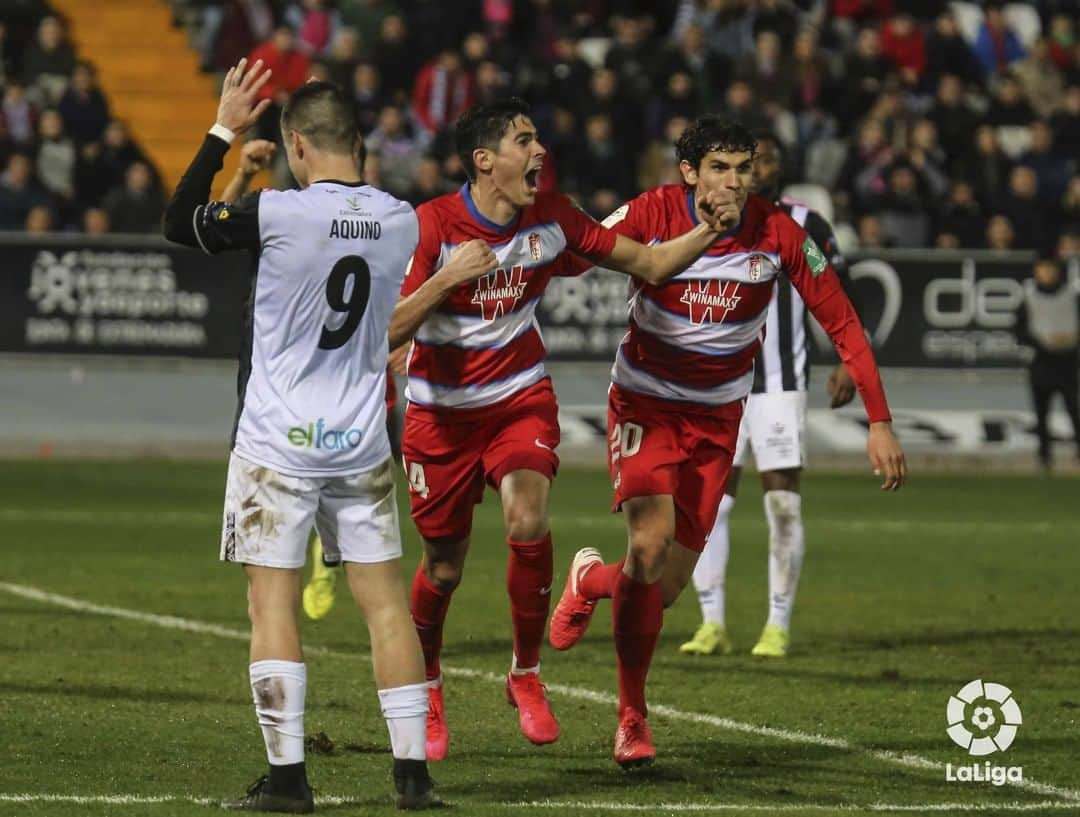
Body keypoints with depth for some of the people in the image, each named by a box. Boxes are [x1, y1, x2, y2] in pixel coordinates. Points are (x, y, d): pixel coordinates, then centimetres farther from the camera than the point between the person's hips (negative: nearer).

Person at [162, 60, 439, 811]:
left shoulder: (277, 213, -15)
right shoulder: (400, 221, 0)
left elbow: (181, 224, 1)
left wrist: (223, 132, 6)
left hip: (278, 446, -4)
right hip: (361, 446, 4)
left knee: (273, 603, -1)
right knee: (386, 602, 7)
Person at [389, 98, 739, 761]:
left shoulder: (553, 219, -5)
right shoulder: (431, 226, -16)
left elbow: (650, 265, 2)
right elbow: (387, 332, -20)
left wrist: (708, 231, -14)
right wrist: (446, 280, -33)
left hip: (522, 401, 2)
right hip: (442, 413, -2)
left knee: (529, 522, -25)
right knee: (443, 568, 5)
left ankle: (526, 674, -6)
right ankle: (426, 688, 35)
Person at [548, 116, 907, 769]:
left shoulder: (780, 234, -13)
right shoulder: (651, 214, -17)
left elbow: (842, 322, -6)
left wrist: (879, 422, -9)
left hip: (717, 415, 2)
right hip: (646, 402, -2)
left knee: (668, 586, 0)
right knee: (652, 542, -24)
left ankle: (591, 580, 40)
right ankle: (632, 716, -4)